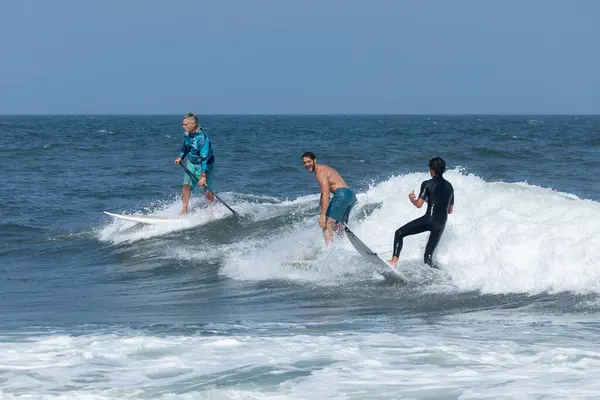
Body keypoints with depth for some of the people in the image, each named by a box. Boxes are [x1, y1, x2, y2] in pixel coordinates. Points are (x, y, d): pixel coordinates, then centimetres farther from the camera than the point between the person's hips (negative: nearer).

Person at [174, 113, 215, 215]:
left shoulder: (202, 138, -31)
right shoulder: (187, 133, -6)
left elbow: (204, 158, -31)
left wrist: (203, 176, -32)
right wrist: (181, 157, 7)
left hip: (205, 165, -7)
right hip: (191, 162, 7)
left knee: (207, 192, -2)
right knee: (186, 186, -4)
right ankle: (184, 211, 2)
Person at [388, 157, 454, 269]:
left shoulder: (427, 184, -1)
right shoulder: (449, 186, 16)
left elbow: (419, 204, -7)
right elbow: (450, 210, 23)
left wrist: (411, 199, 14)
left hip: (429, 219, -5)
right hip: (441, 225, 5)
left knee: (399, 233, 5)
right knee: (429, 256, 13)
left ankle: (394, 260, -11)